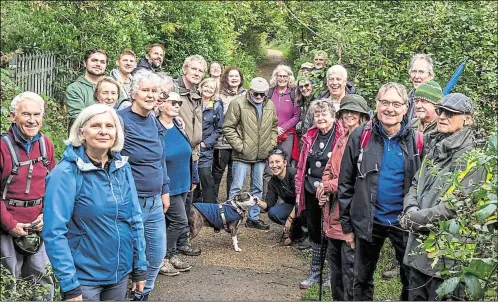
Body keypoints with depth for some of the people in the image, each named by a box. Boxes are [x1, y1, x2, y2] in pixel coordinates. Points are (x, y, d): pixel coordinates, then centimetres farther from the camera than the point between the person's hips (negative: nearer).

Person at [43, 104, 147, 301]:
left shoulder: (122, 167, 1)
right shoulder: (66, 173, -15)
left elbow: (135, 220, 7)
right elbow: (54, 232, -17)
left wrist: (140, 266, 7)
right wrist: (69, 284, -19)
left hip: (121, 273, 5)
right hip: (83, 278, -5)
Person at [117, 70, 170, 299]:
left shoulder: (155, 121, 8)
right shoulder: (120, 120, -15)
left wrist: (165, 190, 17)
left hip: (155, 202, 7)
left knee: (157, 254, 16)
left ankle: (143, 293, 37)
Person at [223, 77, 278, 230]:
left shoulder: (270, 105, 6)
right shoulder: (238, 103, -11)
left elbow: (274, 126, 18)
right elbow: (228, 128, -11)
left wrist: (271, 144, 6)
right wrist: (240, 146, -14)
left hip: (262, 155, 6)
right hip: (243, 155, -5)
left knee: (257, 188, 14)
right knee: (237, 188, -1)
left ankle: (253, 218, 25)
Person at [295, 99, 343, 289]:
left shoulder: (341, 137, -11)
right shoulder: (311, 136, 9)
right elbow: (302, 165, 13)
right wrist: (299, 190, 12)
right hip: (311, 192, 6)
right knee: (314, 231, 14)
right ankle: (315, 272, 26)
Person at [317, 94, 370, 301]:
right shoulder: (342, 140, 15)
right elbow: (329, 170, 20)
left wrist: (329, 186, -13)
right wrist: (324, 191, 0)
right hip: (334, 214, 9)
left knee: (350, 268, -4)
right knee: (335, 263, 20)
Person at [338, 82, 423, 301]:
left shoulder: (416, 140, -3)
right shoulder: (360, 136, -5)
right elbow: (346, 183, -2)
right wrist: (347, 225, -2)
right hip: (368, 221, 0)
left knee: (411, 280, 11)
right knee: (362, 279, 14)